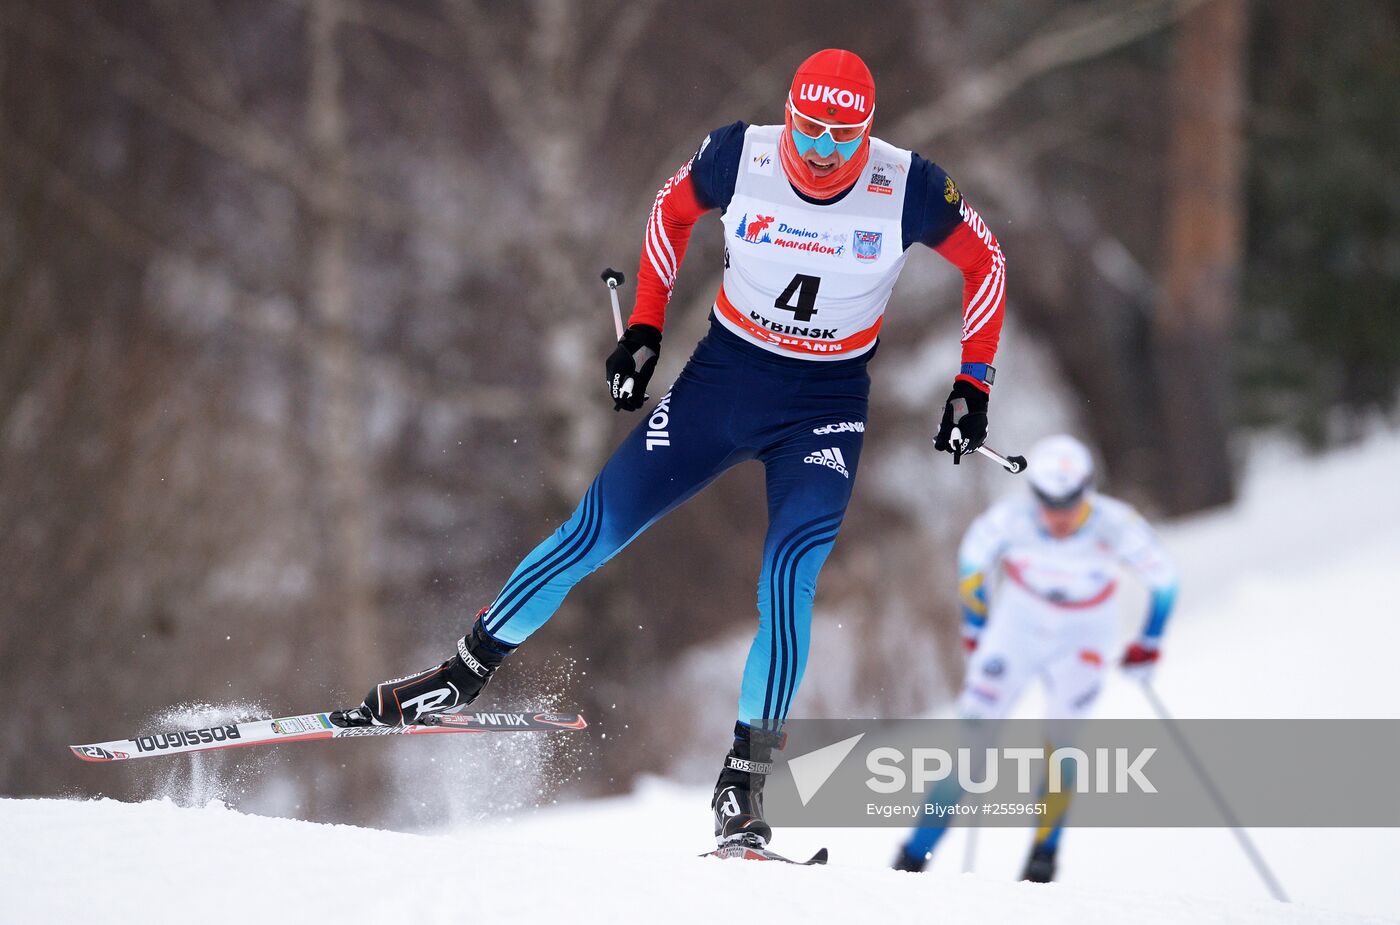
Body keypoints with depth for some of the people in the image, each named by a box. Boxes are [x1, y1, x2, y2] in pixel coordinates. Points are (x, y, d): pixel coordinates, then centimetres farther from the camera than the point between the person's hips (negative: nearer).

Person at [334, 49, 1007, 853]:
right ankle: (464, 675, 13)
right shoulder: (739, 159, -15)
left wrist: (973, 386, -3)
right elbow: (673, 210, 7)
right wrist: (645, 327, 5)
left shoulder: (908, 190, -17)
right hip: (724, 373, 1)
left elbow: (985, 261, 0)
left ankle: (745, 778, -12)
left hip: (826, 408, -1)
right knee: (597, 531, -3)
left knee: (791, 574, -21)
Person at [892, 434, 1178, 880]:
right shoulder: (1010, 519, -26)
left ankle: (1043, 855, -9)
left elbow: (1162, 577, -10)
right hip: (1018, 624, 0)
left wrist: (1149, 642, -3)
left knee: (1062, 734, -20)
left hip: (1083, 635, 0)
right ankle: (915, 854, -2)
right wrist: (975, 626, 3)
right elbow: (973, 558, -4)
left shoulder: (1116, 526, -28)